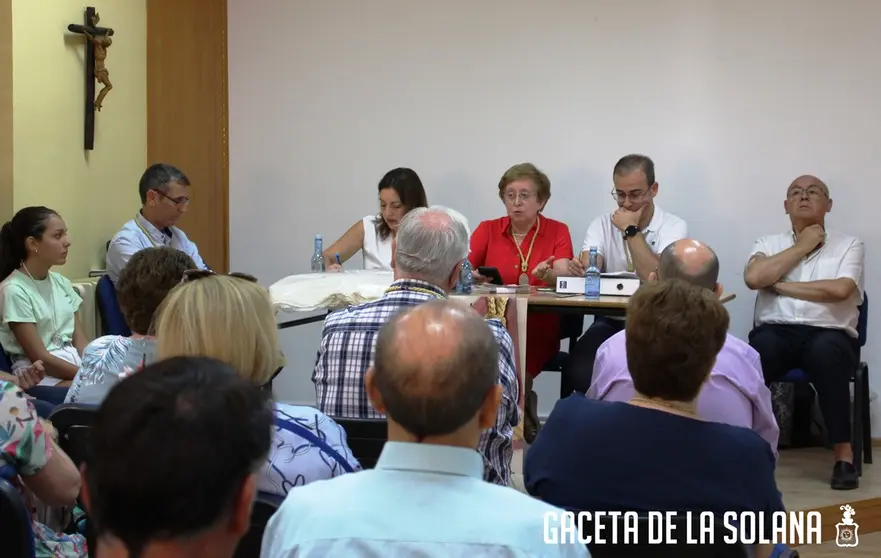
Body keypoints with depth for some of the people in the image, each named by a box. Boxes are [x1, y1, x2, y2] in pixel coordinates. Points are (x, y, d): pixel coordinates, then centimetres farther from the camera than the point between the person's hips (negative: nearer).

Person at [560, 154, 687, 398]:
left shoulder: (674, 227, -2)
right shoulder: (602, 224, 8)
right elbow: (586, 272, -8)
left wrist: (631, 231, -12)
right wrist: (577, 269, -33)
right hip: (610, 322, 2)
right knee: (577, 371, -28)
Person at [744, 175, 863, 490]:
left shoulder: (849, 245, 12)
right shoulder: (769, 244, 18)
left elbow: (839, 290, -8)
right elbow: (753, 278, -5)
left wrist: (780, 286, -1)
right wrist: (801, 247, 2)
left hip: (830, 334, -1)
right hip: (776, 331, 1)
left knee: (825, 353, -38)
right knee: (756, 352, -36)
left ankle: (843, 453, -29)